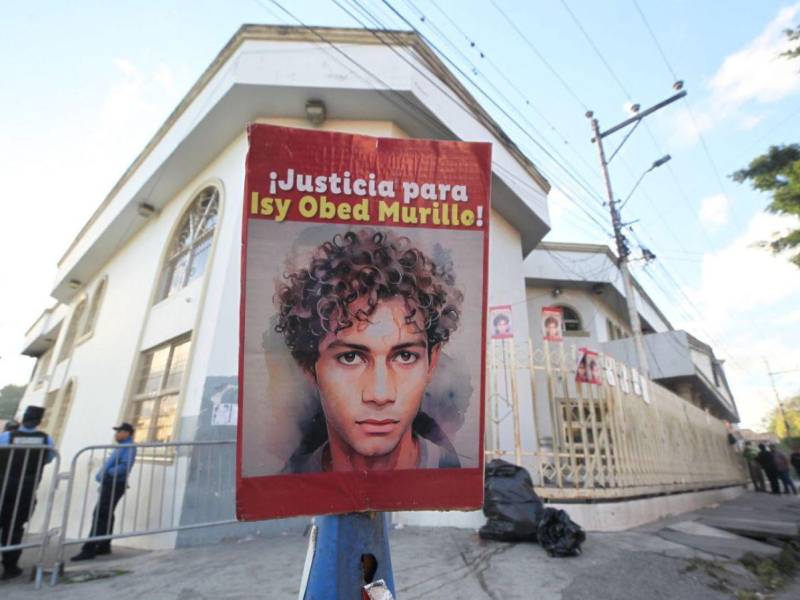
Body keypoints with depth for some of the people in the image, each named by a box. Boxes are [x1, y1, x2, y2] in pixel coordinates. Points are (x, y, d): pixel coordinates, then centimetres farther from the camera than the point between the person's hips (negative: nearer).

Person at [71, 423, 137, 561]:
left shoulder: (129, 448, -14)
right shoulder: (121, 447, 19)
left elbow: (125, 466, -26)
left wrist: (107, 473, -25)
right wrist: (101, 474, 9)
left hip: (114, 485, -10)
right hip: (109, 484, 10)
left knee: (100, 515, -10)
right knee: (106, 515, 16)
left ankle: (89, 549, -8)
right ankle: (104, 546, 26)